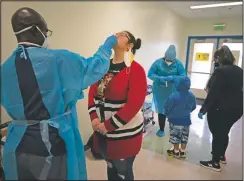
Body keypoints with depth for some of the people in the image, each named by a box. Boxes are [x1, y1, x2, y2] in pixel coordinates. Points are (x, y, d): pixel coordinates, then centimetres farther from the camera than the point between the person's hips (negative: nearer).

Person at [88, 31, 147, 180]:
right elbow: (93, 92, 5)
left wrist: (109, 125, -18)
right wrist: (94, 117, -8)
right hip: (102, 130, 6)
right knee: (111, 167, 24)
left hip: (125, 132, -5)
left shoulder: (135, 69, -14)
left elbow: (134, 104, -20)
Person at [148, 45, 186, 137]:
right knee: (161, 110, 8)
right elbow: (150, 74, -7)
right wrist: (159, 78, -24)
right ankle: (161, 129, 28)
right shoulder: (158, 62, -8)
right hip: (160, 91, 0)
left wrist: (173, 77, -24)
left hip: (173, 92, 1)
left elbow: (183, 76, -6)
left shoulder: (178, 63, -5)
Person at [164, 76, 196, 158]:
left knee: (175, 136, 11)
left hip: (175, 120, -5)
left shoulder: (174, 96, -23)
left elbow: (167, 107, -14)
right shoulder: (191, 96, -5)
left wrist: (167, 114, 6)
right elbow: (194, 107, 10)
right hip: (186, 119, 5)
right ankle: (183, 152, 30)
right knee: (184, 136, 18)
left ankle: (176, 152, 25)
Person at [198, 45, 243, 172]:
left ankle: (215, 163, 17)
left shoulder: (220, 71, -18)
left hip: (220, 109, -8)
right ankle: (221, 156, 42)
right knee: (224, 133, 24)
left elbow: (213, 94, -22)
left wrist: (203, 109, -17)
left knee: (217, 134, 5)